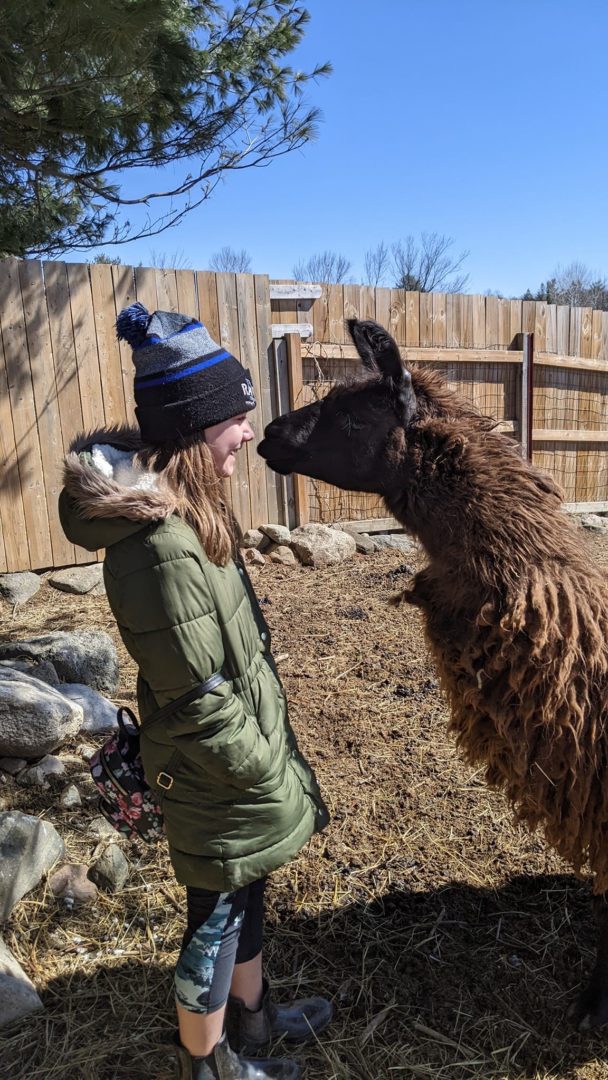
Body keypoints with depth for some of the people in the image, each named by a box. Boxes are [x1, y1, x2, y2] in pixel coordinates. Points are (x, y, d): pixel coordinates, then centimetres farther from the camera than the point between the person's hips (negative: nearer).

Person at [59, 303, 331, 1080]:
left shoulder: (181, 509, -2)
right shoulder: (158, 548, -32)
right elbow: (199, 702, -27)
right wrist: (276, 778, -13)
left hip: (245, 742, 9)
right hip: (217, 780, -9)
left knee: (243, 897, 28)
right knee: (216, 919, 17)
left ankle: (251, 1016, 54)